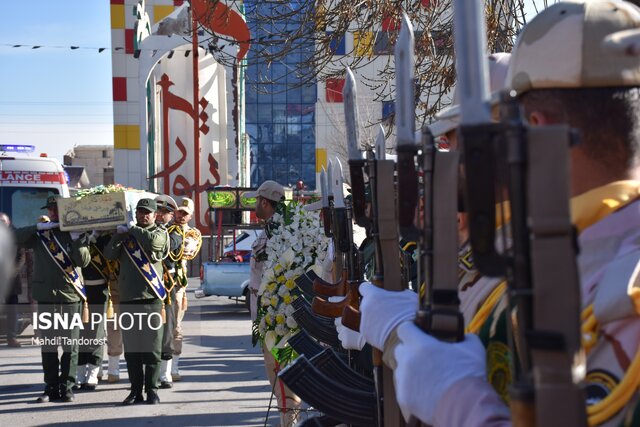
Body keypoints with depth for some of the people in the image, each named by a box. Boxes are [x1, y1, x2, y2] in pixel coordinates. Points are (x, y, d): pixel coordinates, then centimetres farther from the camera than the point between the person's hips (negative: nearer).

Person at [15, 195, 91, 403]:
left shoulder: (75, 234, 6)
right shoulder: (40, 235, 9)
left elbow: (84, 261, -5)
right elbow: (15, 238, -2)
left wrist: (76, 238, -15)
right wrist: (38, 227, -9)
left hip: (70, 297, -1)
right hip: (46, 298, 1)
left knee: (70, 346, 0)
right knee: (48, 345, 4)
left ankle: (67, 387, 7)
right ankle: (51, 387, 11)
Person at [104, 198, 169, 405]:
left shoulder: (161, 233, 6)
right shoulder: (126, 234, 18)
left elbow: (153, 240, -18)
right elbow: (109, 254, 5)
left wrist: (130, 230, -8)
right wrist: (120, 234, -7)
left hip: (151, 298, -4)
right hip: (127, 299, 4)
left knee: (151, 348, -2)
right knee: (131, 349, 5)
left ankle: (152, 390, 3)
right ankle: (135, 390, 10)